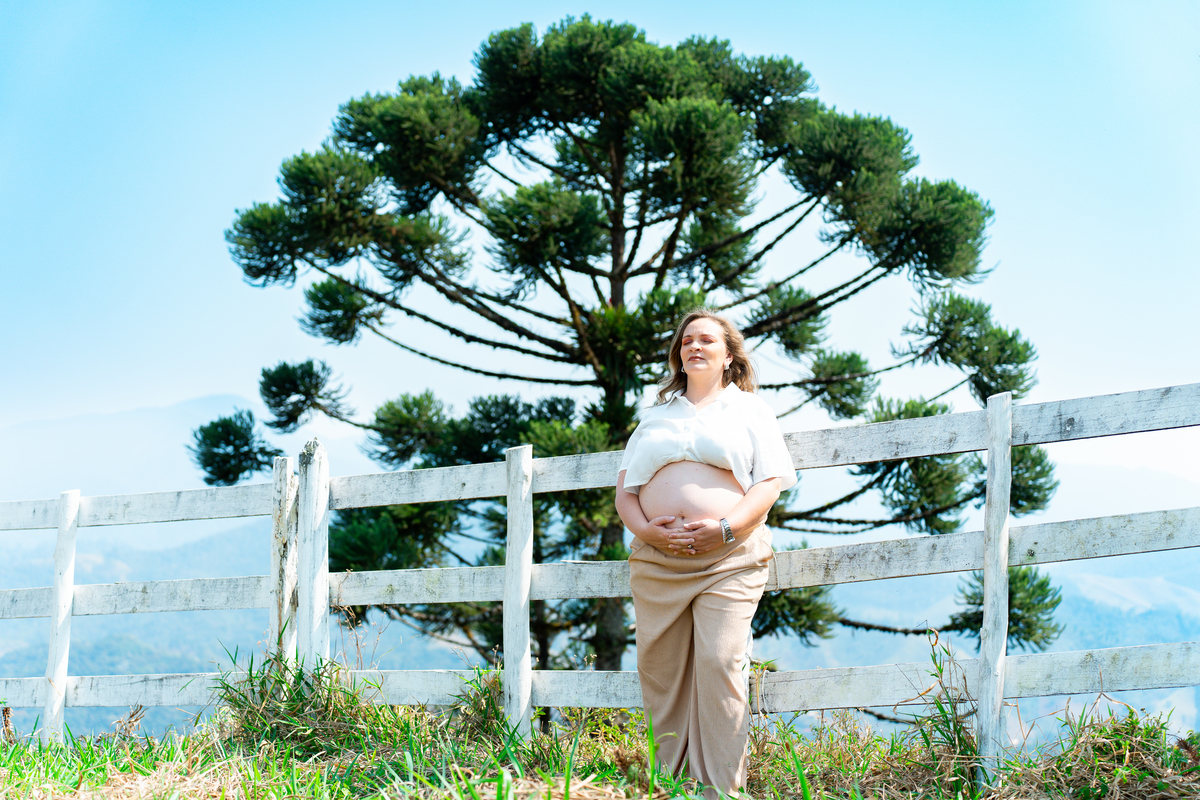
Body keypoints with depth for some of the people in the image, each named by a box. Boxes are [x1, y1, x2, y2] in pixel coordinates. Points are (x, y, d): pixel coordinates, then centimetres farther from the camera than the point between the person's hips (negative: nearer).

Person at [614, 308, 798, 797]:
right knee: (659, 672, 1)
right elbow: (625, 486, 16)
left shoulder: (749, 409, 13)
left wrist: (725, 528, -13)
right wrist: (644, 528, -5)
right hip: (656, 562, 3)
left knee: (719, 666, -14)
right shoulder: (657, 415, 22)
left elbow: (770, 483, 1)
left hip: (729, 560, -3)